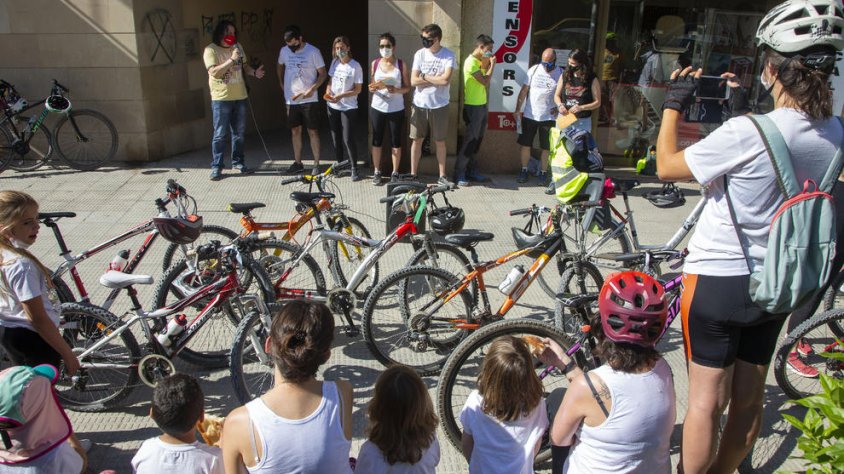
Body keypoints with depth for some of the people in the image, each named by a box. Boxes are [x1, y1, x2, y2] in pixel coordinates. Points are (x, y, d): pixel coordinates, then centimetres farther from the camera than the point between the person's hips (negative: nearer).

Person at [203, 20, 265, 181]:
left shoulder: (238, 47, 9)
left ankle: (238, 162, 25)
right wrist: (231, 60, -25)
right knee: (220, 134, -2)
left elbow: (245, 66, 19)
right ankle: (216, 166, 5)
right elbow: (214, 72, -19)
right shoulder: (211, 50, -8)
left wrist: (254, 72, -2)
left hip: (240, 96, 5)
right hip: (221, 98, -5)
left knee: (239, 132, 12)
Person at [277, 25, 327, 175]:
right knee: (295, 131, 10)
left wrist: (312, 89, -19)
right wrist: (281, 84, 13)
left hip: (309, 100, -4)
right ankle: (297, 163, 19)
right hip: (291, 99, 4)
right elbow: (280, 67, 23)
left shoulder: (313, 51, -9)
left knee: (313, 131, 0)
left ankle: (316, 164, 7)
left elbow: (323, 74, -7)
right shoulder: (284, 51, 3)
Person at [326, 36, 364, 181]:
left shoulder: (355, 66, -12)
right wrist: (328, 92, -6)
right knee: (336, 138, 12)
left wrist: (341, 96, -22)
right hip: (333, 106, 6)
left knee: (348, 139, -7)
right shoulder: (334, 62, 5)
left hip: (348, 108, -6)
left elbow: (358, 89, -12)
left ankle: (354, 168, 5)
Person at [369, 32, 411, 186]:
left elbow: (407, 87, -1)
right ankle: (377, 172, 19)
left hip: (396, 109, -2)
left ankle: (395, 173, 15)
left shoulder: (401, 64, -3)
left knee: (396, 141, 4)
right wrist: (373, 88, -12)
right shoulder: (375, 63, 3)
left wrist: (395, 89, -20)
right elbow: (372, 85, 12)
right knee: (377, 140, 7)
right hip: (377, 108, 2)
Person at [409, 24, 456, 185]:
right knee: (417, 140, 9)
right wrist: (437, 80, -13)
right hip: (419, 105, 2)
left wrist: (425, 76, -12)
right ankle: (413, 174, 18)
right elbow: (413, 81, -8)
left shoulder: (448, 55, -9)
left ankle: (442, 176, 19)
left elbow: (445, 80, -22)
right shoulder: (420, 54, -1)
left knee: (440, 142, 8)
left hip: (439, 106, -2)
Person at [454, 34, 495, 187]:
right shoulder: (471, 62, -15)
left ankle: (472, 171, 19)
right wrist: (492, 64, -8)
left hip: (482, 105, 9)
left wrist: (488, 64, 3)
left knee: (477, 140, 12)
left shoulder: (479, 61, 14)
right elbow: (485, 82, -19)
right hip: (473, 107, -9)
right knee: (470, 141, -7)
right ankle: (459, 174, -1)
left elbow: (485, 83, 12)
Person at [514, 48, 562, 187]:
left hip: (548, 117, -2)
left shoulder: (561, 74, -5)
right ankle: (524, 171, 22)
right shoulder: (534, 70, 0)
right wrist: (517, 109, 1)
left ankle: (544, 173, 18)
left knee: (546, 148, 5)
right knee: (525, 144, 8)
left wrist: (558, 108, -15)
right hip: (529, 115, 2)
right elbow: (524, 90, 4)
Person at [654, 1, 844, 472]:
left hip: (717, 278, -6)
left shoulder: (745, 132, -25)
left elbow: (667, 166, -13)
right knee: (749, 397, 20)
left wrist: (674, 103, -1)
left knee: (707, 399, 7)